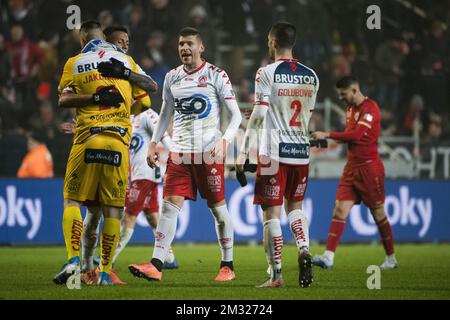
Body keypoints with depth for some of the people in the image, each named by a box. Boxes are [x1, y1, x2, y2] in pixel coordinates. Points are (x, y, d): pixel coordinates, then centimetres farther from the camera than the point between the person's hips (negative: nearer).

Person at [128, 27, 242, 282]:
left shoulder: (216, 75, -2)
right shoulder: (172, 78, 11)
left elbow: (236, 114, -3)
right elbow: (166, 114, 23)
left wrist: (224, 141, -17)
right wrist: (154, 143, 12)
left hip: (209, 151, -4)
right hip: (179, 151, 4)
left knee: (218, 207, 2)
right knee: (170, 204, -7)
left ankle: (228, 266, 14)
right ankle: (156, 265, -13)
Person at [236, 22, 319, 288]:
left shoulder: (267, 73, -7)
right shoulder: (311, 76, 9)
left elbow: (258, 116, -12)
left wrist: (243, 153, -8)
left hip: (274, 153, -5)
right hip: (301, 151, 5)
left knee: (272, 213, 0)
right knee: (294, 206, 20)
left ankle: (276, 274, -4)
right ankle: (304, 249, -6)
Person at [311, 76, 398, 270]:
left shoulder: (370, 108, -13)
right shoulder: (350, 108, 14)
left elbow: (357, 134, -24)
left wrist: (328, 135, -23)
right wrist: (328, 138, 0)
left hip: (369, 167, -8)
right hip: (352, 167, 8)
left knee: (378, 213, 1)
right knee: (340, 209, -5)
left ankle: (391, 259, 14)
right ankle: (328, 257, -13)